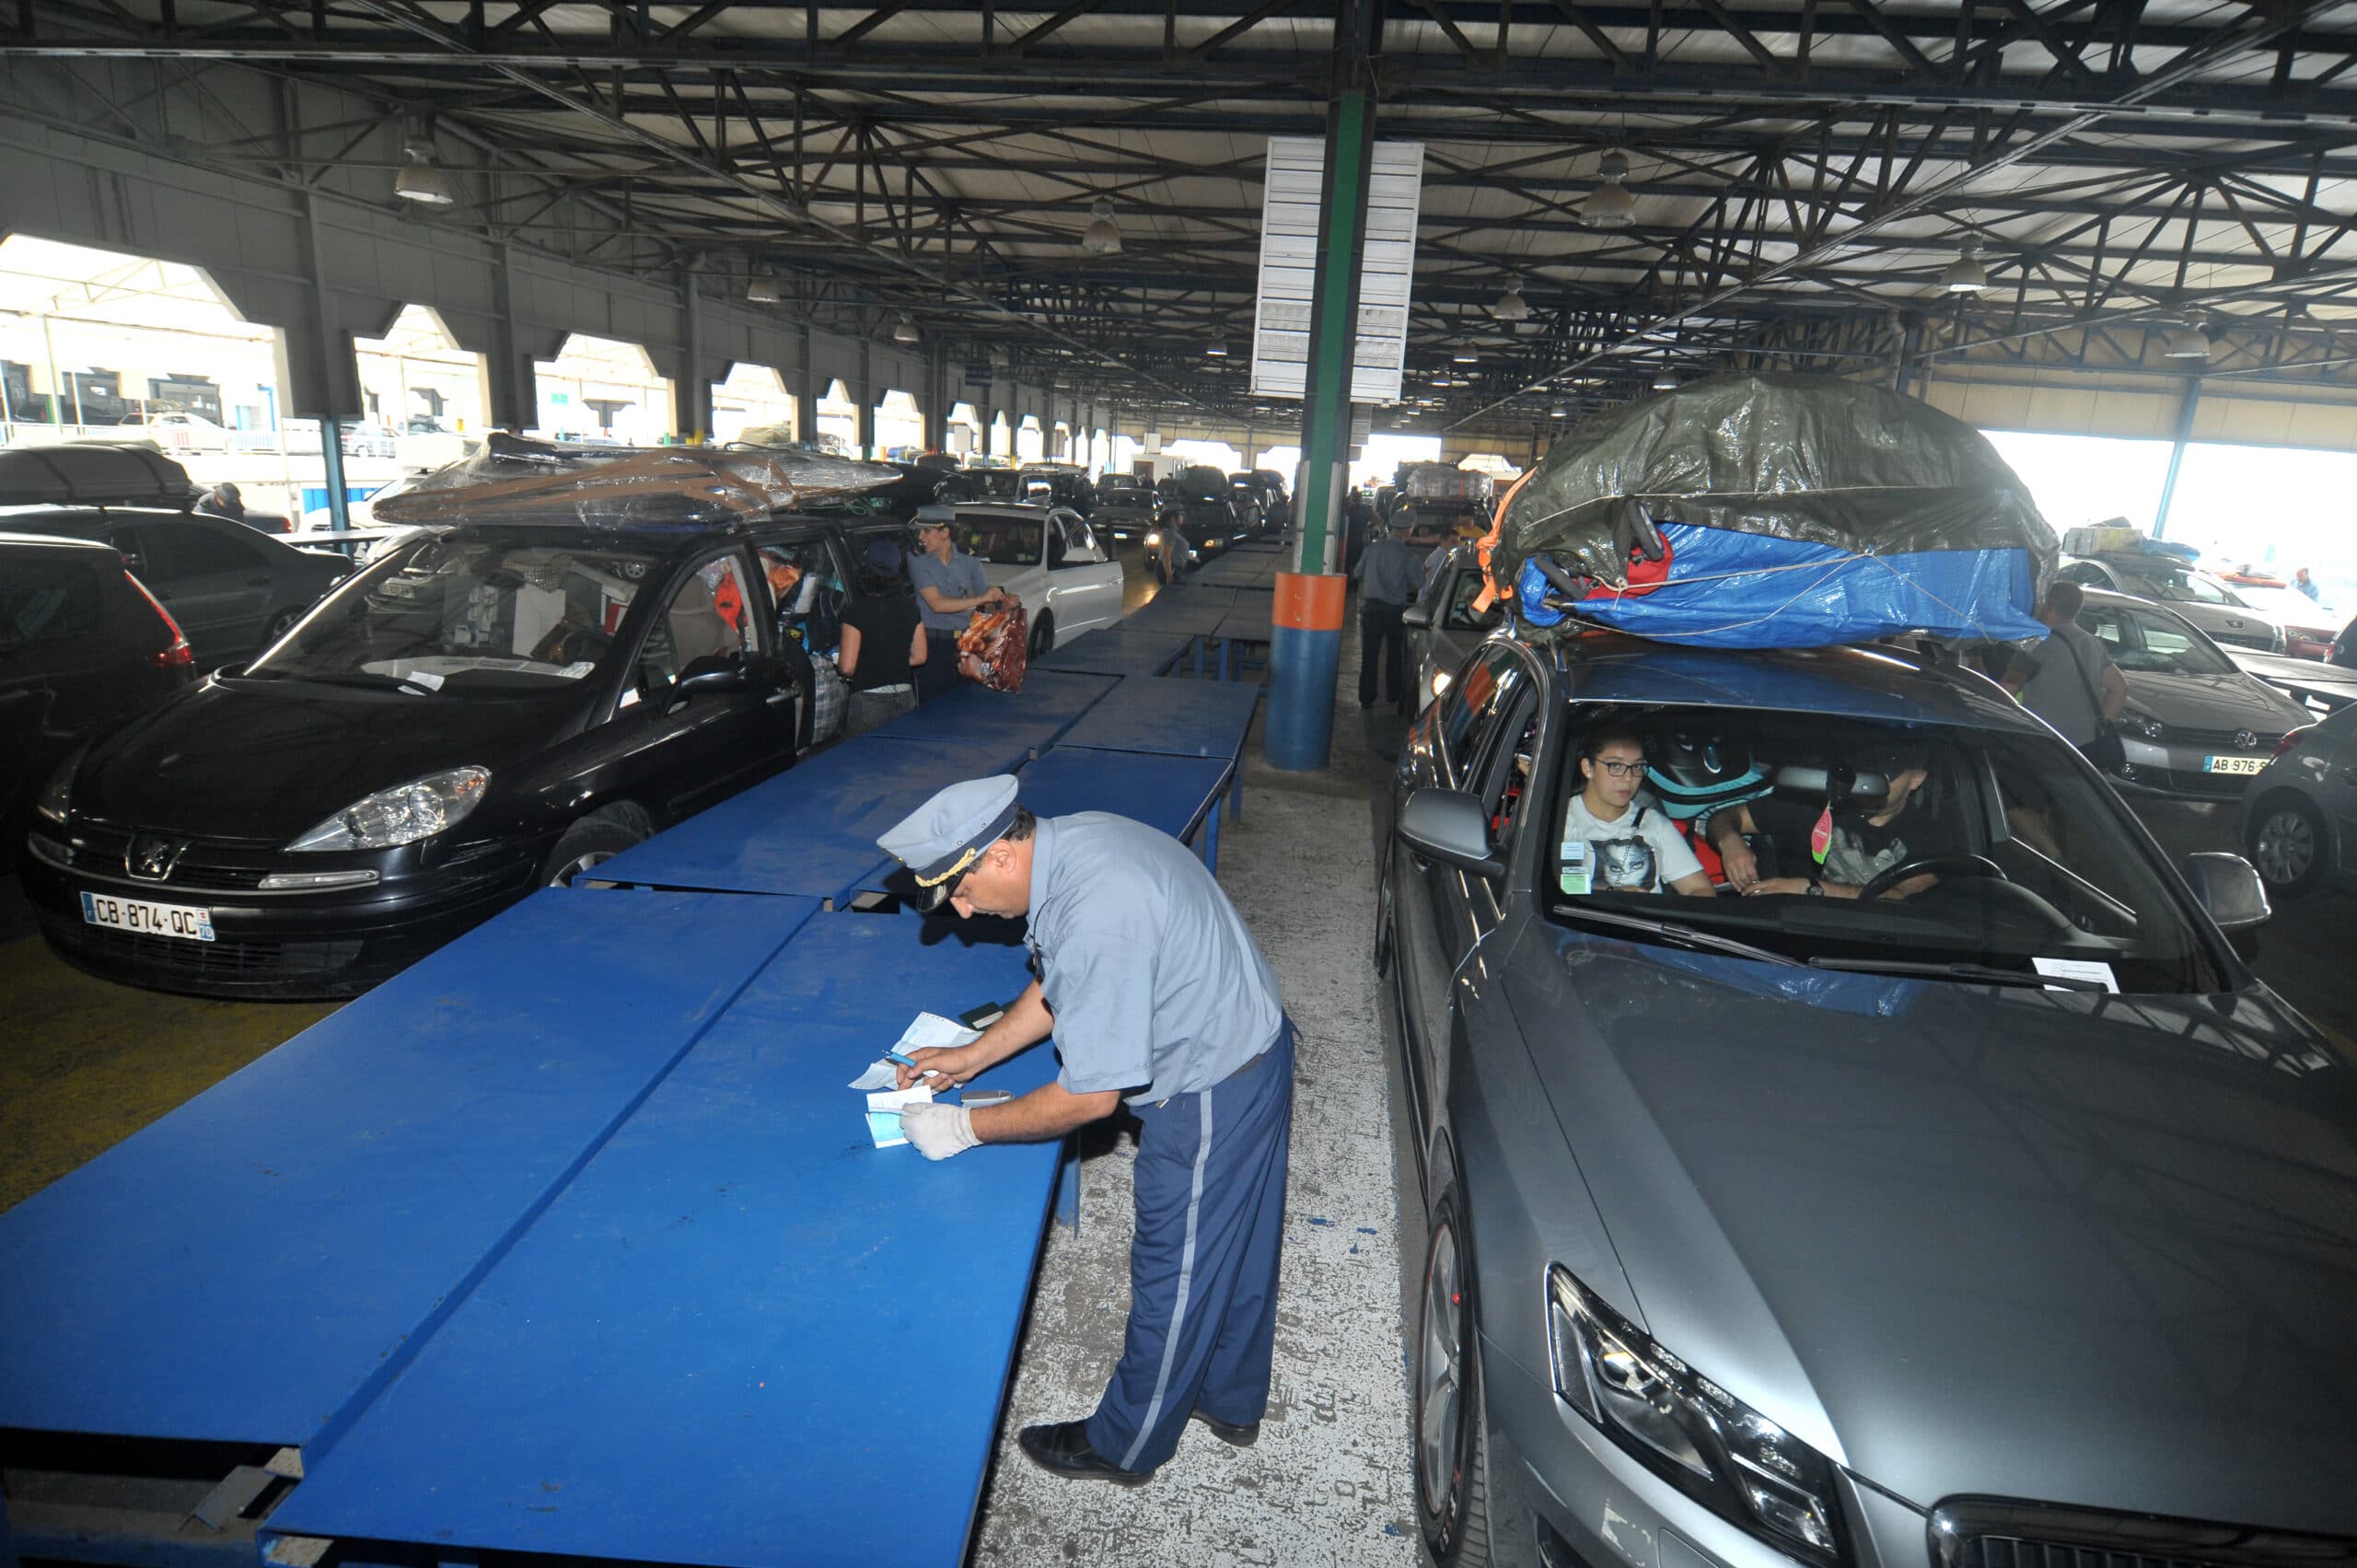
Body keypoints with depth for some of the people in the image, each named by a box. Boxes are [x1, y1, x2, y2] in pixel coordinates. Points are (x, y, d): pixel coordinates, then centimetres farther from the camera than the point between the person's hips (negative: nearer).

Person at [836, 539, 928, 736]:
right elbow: (919, 656, 10)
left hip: (868, 700, -5)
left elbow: (847, 667, -13)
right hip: (905, 697, 5)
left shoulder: (857, 610, -12)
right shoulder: (909, 607, 2)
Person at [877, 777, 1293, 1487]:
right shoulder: (1067, 838, -5)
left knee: (1175, 1274, 11)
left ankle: (1124, 1447, 33)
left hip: (1211, 1096, -9)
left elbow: (1091, 1097, -25)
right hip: (1249, 1042, 10)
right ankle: (1231, 1401, 48)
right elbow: (1060, 986, 11)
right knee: (1233, 1246, 26)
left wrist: (967, 1127, -13)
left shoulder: (1095, 920, -35)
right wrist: (972, 1056, 9)